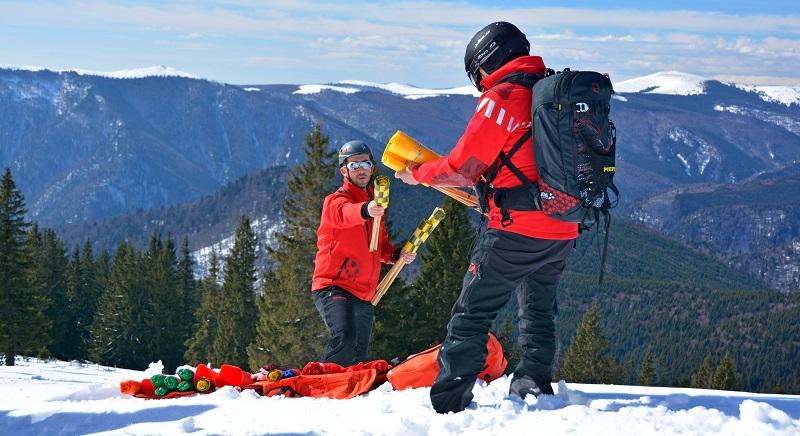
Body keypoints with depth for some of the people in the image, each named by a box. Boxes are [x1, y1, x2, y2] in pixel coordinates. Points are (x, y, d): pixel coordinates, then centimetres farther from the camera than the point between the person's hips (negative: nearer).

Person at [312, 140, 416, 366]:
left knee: (357, 361, 12)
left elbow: (381, 246, 29)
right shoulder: (336, 201, -5)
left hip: (364, 296, 8)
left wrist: (397, 254, 6)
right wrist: (366, 210, -53)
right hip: (334, 287, -8)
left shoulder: (374, 204, 18)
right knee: (345, 338, -31)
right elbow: (345, 213, -30)